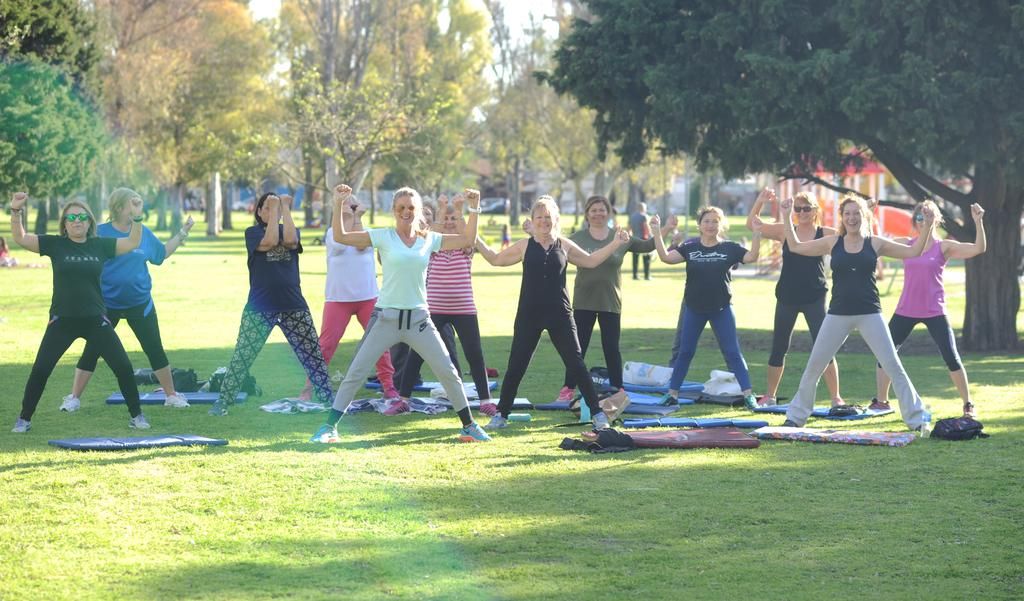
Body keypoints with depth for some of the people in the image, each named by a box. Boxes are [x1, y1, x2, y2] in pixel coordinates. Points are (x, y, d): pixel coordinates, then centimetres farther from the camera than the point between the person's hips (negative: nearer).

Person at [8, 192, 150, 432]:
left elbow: (133, 243, 1)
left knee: (123, 367, -1)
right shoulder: (55, 244, -1)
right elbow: (20, 238, -7)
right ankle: (24, 419, 9)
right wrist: (16, 211, -20)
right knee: (40, 370, -5)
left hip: (96, 320, 1)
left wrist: (137, 218, -12)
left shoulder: (100, 245, 3)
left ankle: (136, 416, 14)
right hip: (62, 321, -1)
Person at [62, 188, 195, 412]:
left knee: (155, 349, 6)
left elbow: (162, 253, 17)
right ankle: (74, 398, 12)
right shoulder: (100, 233, -10)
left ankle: (171, 395, 17)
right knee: (92, 350, 2)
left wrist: (182, 233, 12)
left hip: (140, 303, 3)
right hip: (107, 304, -3)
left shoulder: (144, 233, 2)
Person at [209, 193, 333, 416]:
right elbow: (269, 241, -19)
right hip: (259, 307, -2)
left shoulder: (290, 230, 10)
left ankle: (327, 400, 10)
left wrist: (285, 207, -9)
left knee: (314, 354, 3)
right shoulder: (253, 232, 3)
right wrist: (274, 207, -11)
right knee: (242, 355, -5)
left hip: (293, 305, 2)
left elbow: (290, 240, -15)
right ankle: (222, 402, 2)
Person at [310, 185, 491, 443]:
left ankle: (469, 426, 15)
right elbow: (340, 237, -11)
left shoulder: (429, 239, 5)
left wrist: (474, 209, 0)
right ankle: (329, 427, 5)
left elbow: (467, 240, 9)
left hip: (418, 318, 3)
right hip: (386, 317, -3)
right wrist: (339, 205, -21)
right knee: (356, 372, -3)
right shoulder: (383, 237, -5)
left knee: (448, 372, 3)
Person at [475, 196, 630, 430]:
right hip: (529, 315, 0)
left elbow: (591, 261, 17)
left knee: (576, 364, -1)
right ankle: (501, 415, 15)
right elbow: (495, 259, 12)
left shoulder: (564, 246, 5)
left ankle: (597, 413, 5)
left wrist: (615, 243, 10)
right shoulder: (524, 246, 3)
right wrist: (475, 240, 4)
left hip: (559, 315, 0)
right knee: (515, 367, 2)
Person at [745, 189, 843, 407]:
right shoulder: (784, 231, 2)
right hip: (787, 297, 2)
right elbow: (752, 224, 1)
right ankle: (770, 395, 23)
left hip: (814, 298, -2)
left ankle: (836, 397, 1)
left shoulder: (825, 234, -2)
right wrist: (760, 201, -12)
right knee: (778, 348, 10)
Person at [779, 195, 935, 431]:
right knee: (813, 366, 4)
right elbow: (795, 247, 10)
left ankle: (916, 417, 3)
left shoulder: (875, 244, 2)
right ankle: (796, 416, 18)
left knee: (893, 366, -3)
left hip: (869, 314, -1)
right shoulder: (832, 243, 5)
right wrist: (787, 217, 4)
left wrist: (927, 226, -7)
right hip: (838, 314, 1)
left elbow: (913, 252, 3)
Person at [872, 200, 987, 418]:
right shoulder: (906, 244, 6)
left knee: (951, 357, -6)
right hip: (906, 311, 3)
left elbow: (979, 248, -12)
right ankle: (881, 401, 20)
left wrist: (978, 222, -21)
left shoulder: (943, 247, -2)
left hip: (934, 312, -3)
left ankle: (968, 404, 5)